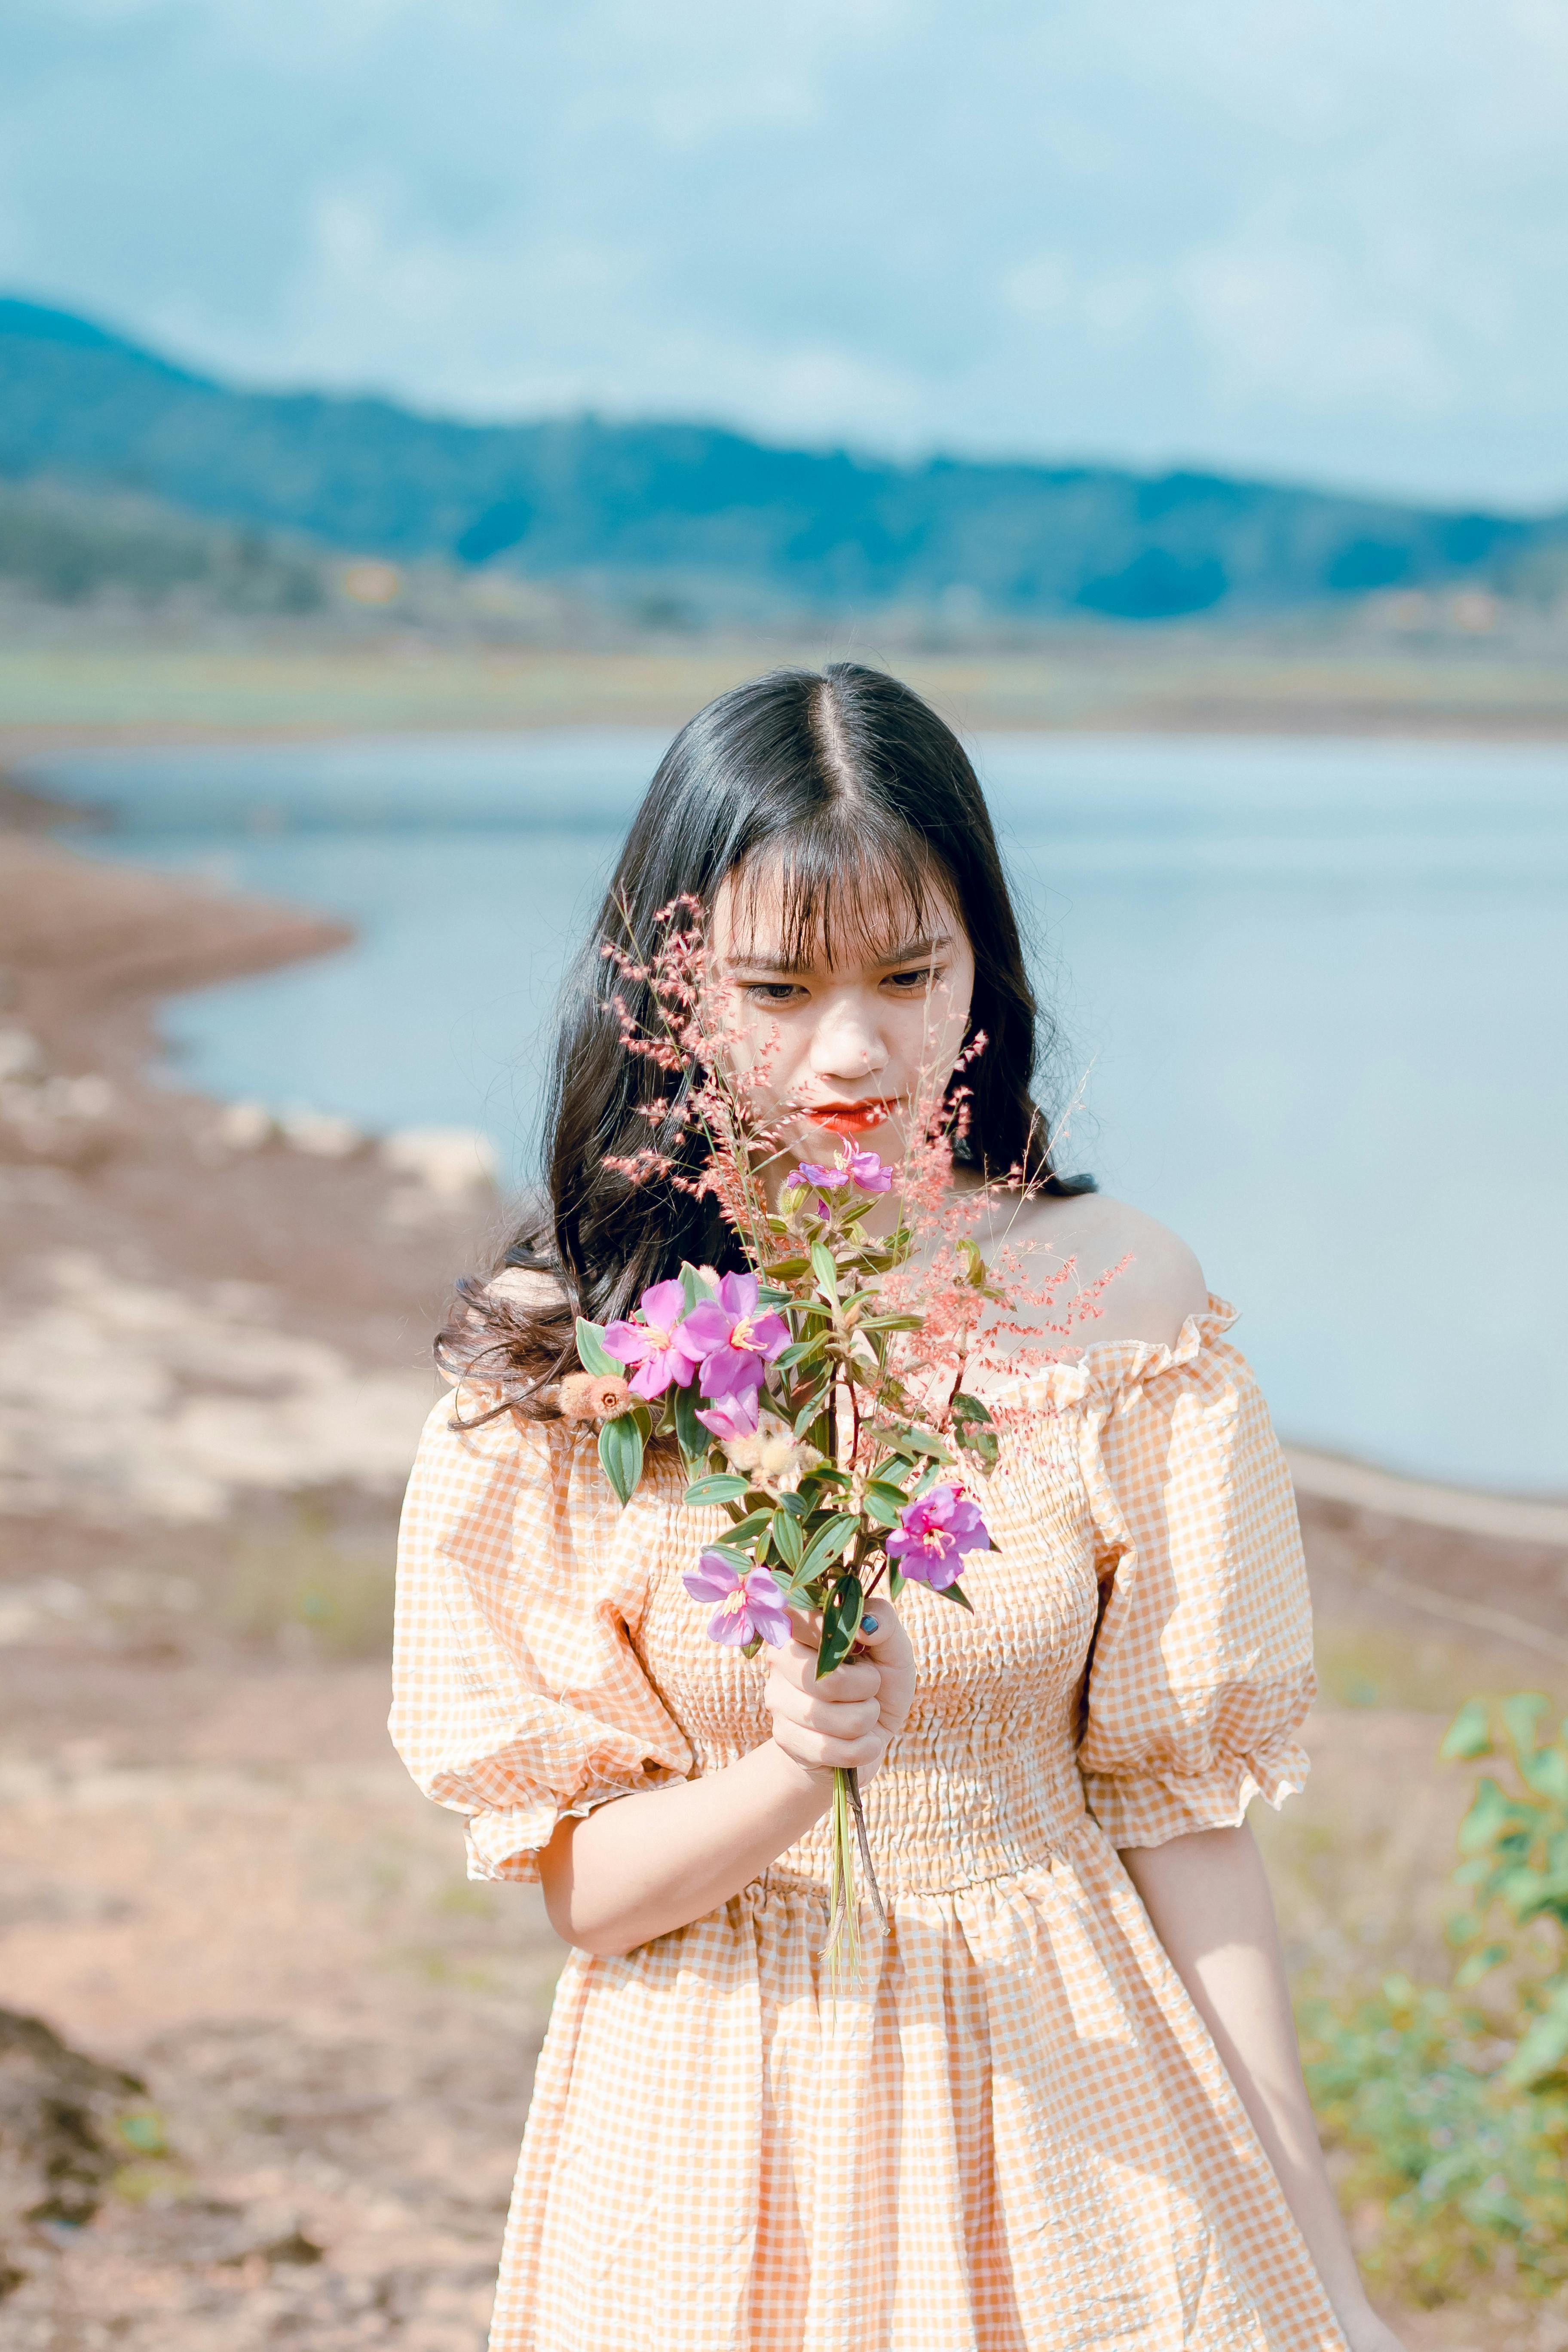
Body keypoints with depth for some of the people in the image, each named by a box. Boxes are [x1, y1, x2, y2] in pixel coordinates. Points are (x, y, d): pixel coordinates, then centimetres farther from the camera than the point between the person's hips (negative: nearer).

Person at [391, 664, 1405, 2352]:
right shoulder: (559, 1353, -9)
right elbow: (576, 1880, -7)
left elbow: (1178, 1800, -4)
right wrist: (789, 1778, -27)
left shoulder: (1111, 1295, -8)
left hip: (1064, 2080, 0)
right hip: (717, 2123, 0)